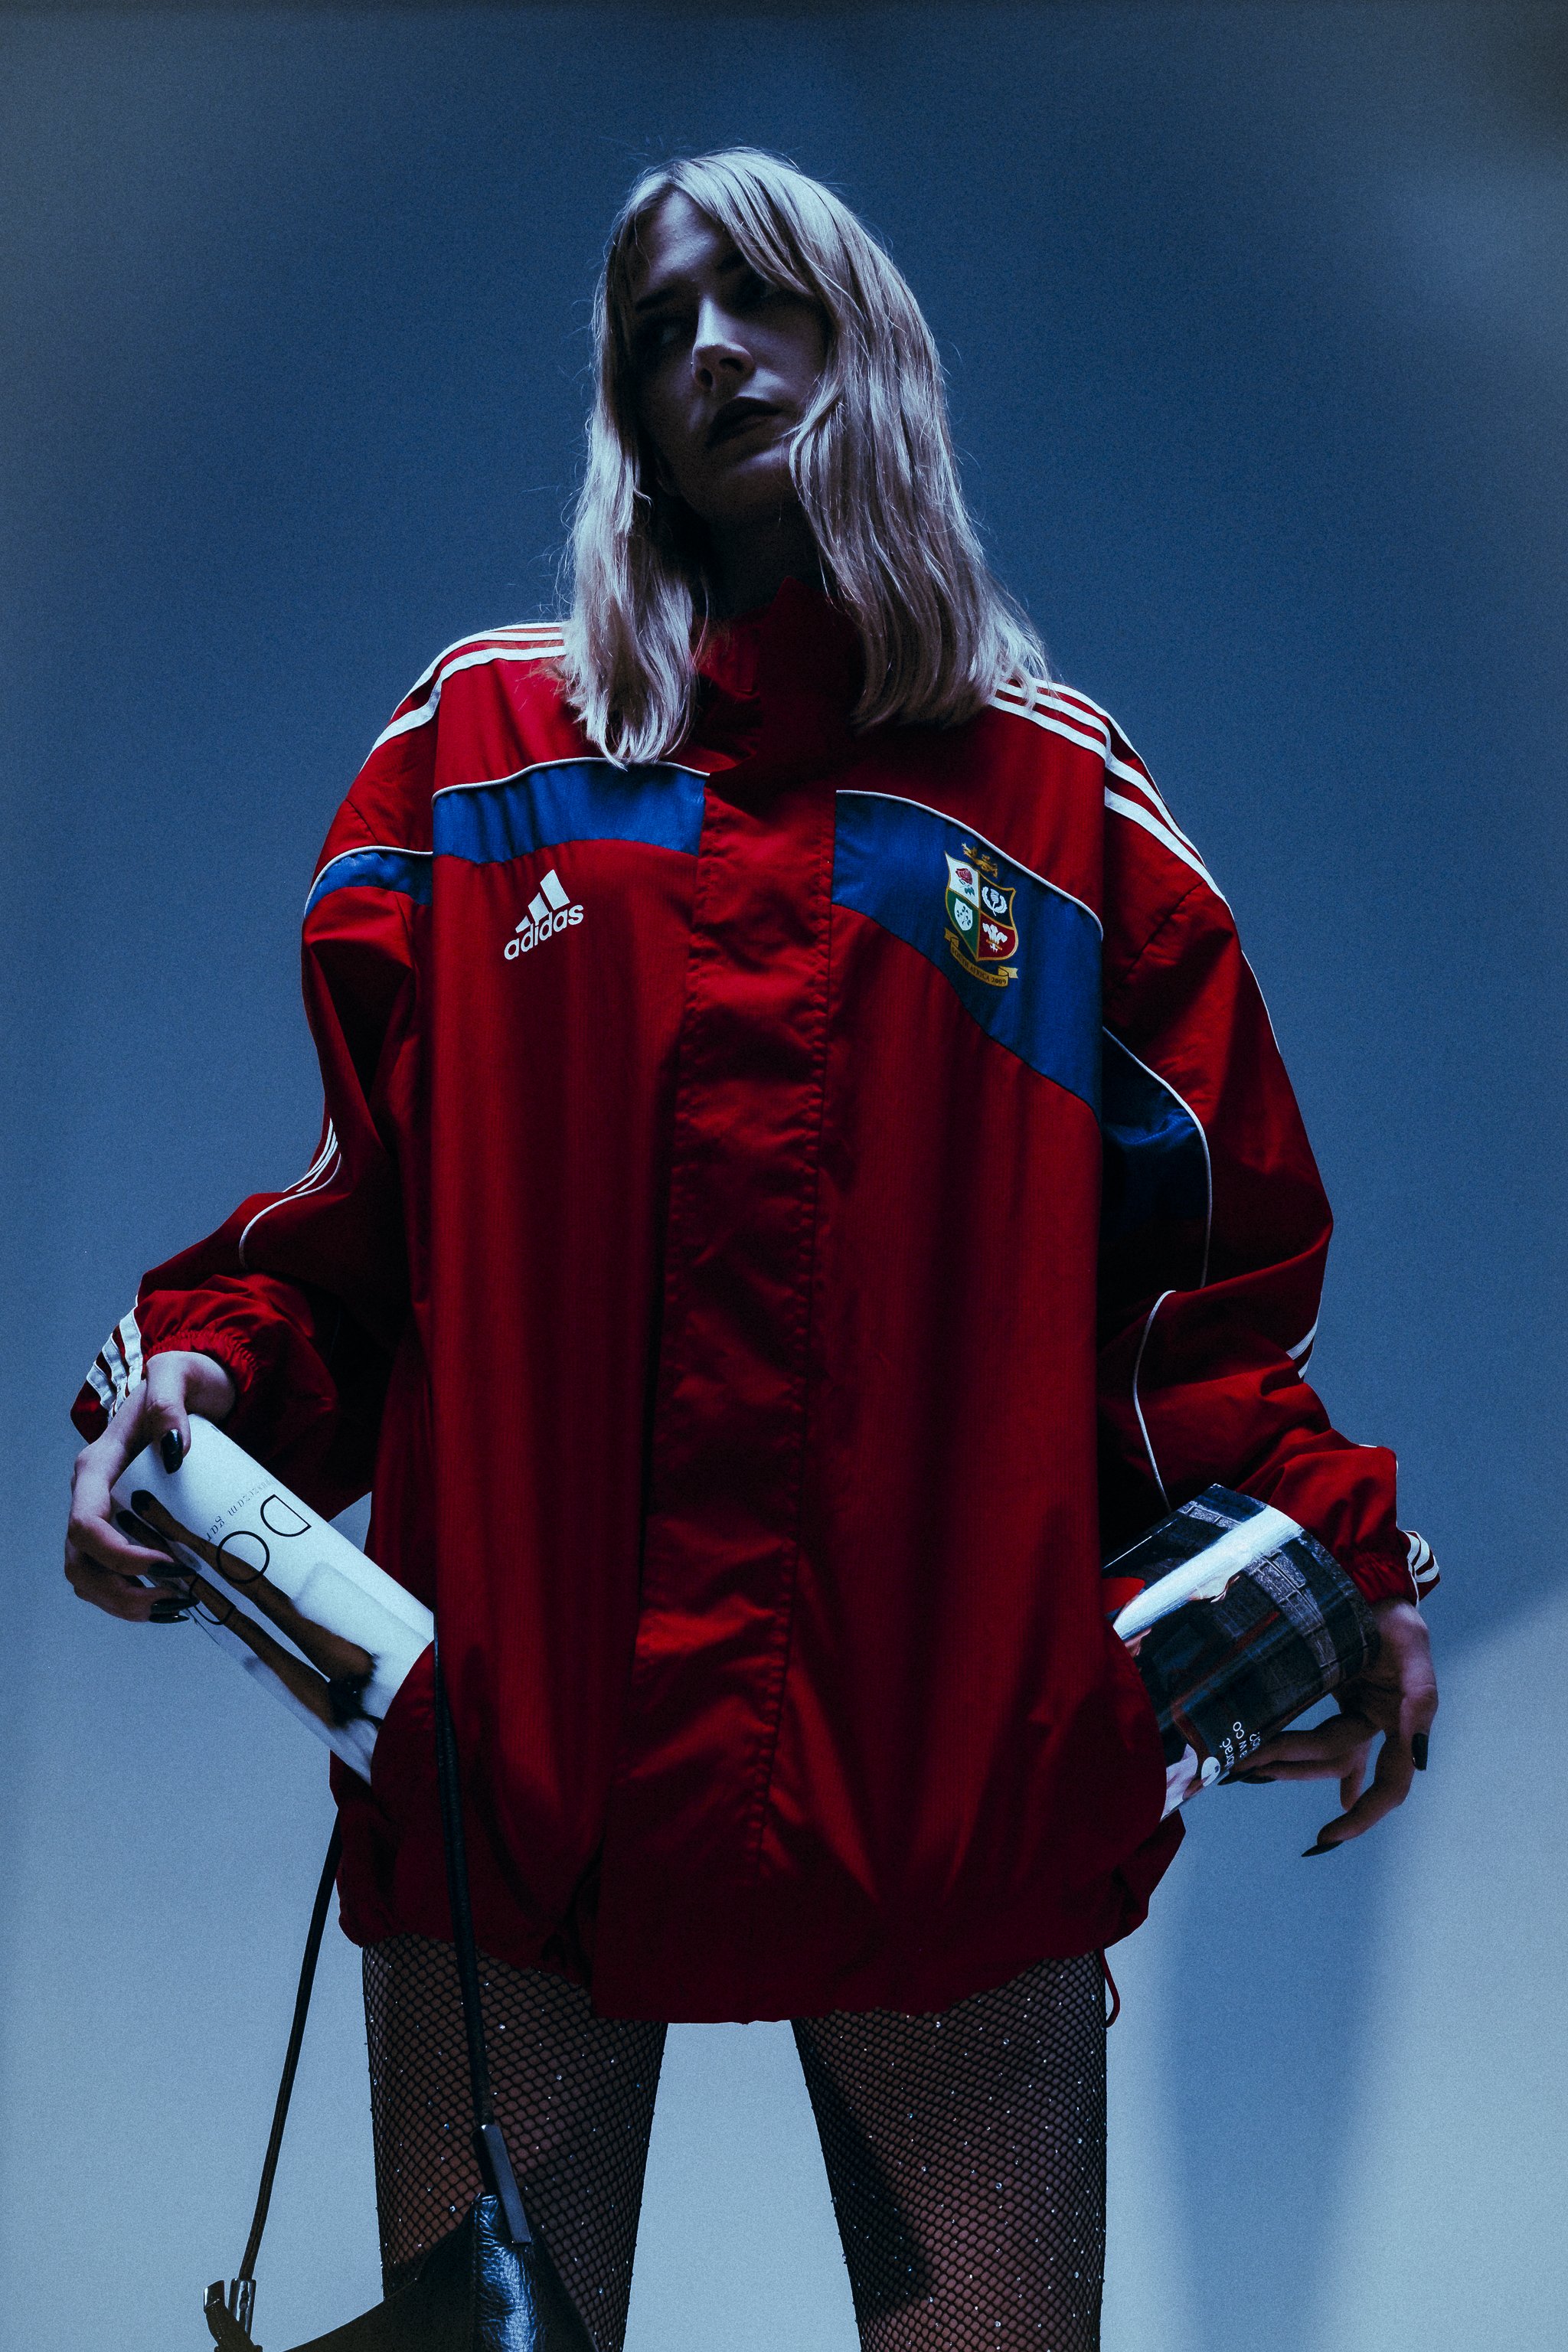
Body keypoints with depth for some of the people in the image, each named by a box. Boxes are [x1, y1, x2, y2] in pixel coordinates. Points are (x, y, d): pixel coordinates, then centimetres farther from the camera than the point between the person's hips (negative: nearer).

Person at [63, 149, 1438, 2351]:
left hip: (959, 1759, 0)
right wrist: (215, 1360, -9)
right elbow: (374, 1185, 9)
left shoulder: (1058, 793, 11)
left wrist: (1333, 1539, -3)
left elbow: (1199, 1254, 10)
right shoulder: (481, 742, 11)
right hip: (508, 1738, 0)